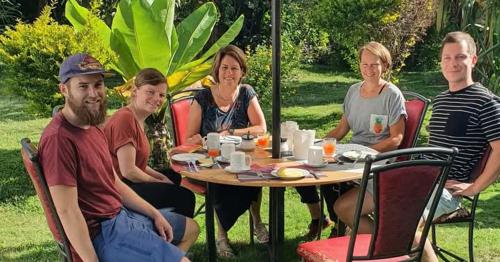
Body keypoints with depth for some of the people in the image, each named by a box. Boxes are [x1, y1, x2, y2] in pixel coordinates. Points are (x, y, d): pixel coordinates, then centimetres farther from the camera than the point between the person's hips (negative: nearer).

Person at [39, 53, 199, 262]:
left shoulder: (93, 128, 8)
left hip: (120, 213, 10)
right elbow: (67, 211, -25)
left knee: (190, 228, 22)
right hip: (101, 232, -10)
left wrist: (155, 214, 8)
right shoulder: (58, 138, -24)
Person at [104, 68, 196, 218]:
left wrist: (162, 178, 2)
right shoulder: (125, 118, -21)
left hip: (128, 183, 11)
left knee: (175, 176, 27)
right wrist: (160, 182, -10)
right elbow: (128, 170, -23)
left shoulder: (137, 119, 10)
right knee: (185, 196, -15)